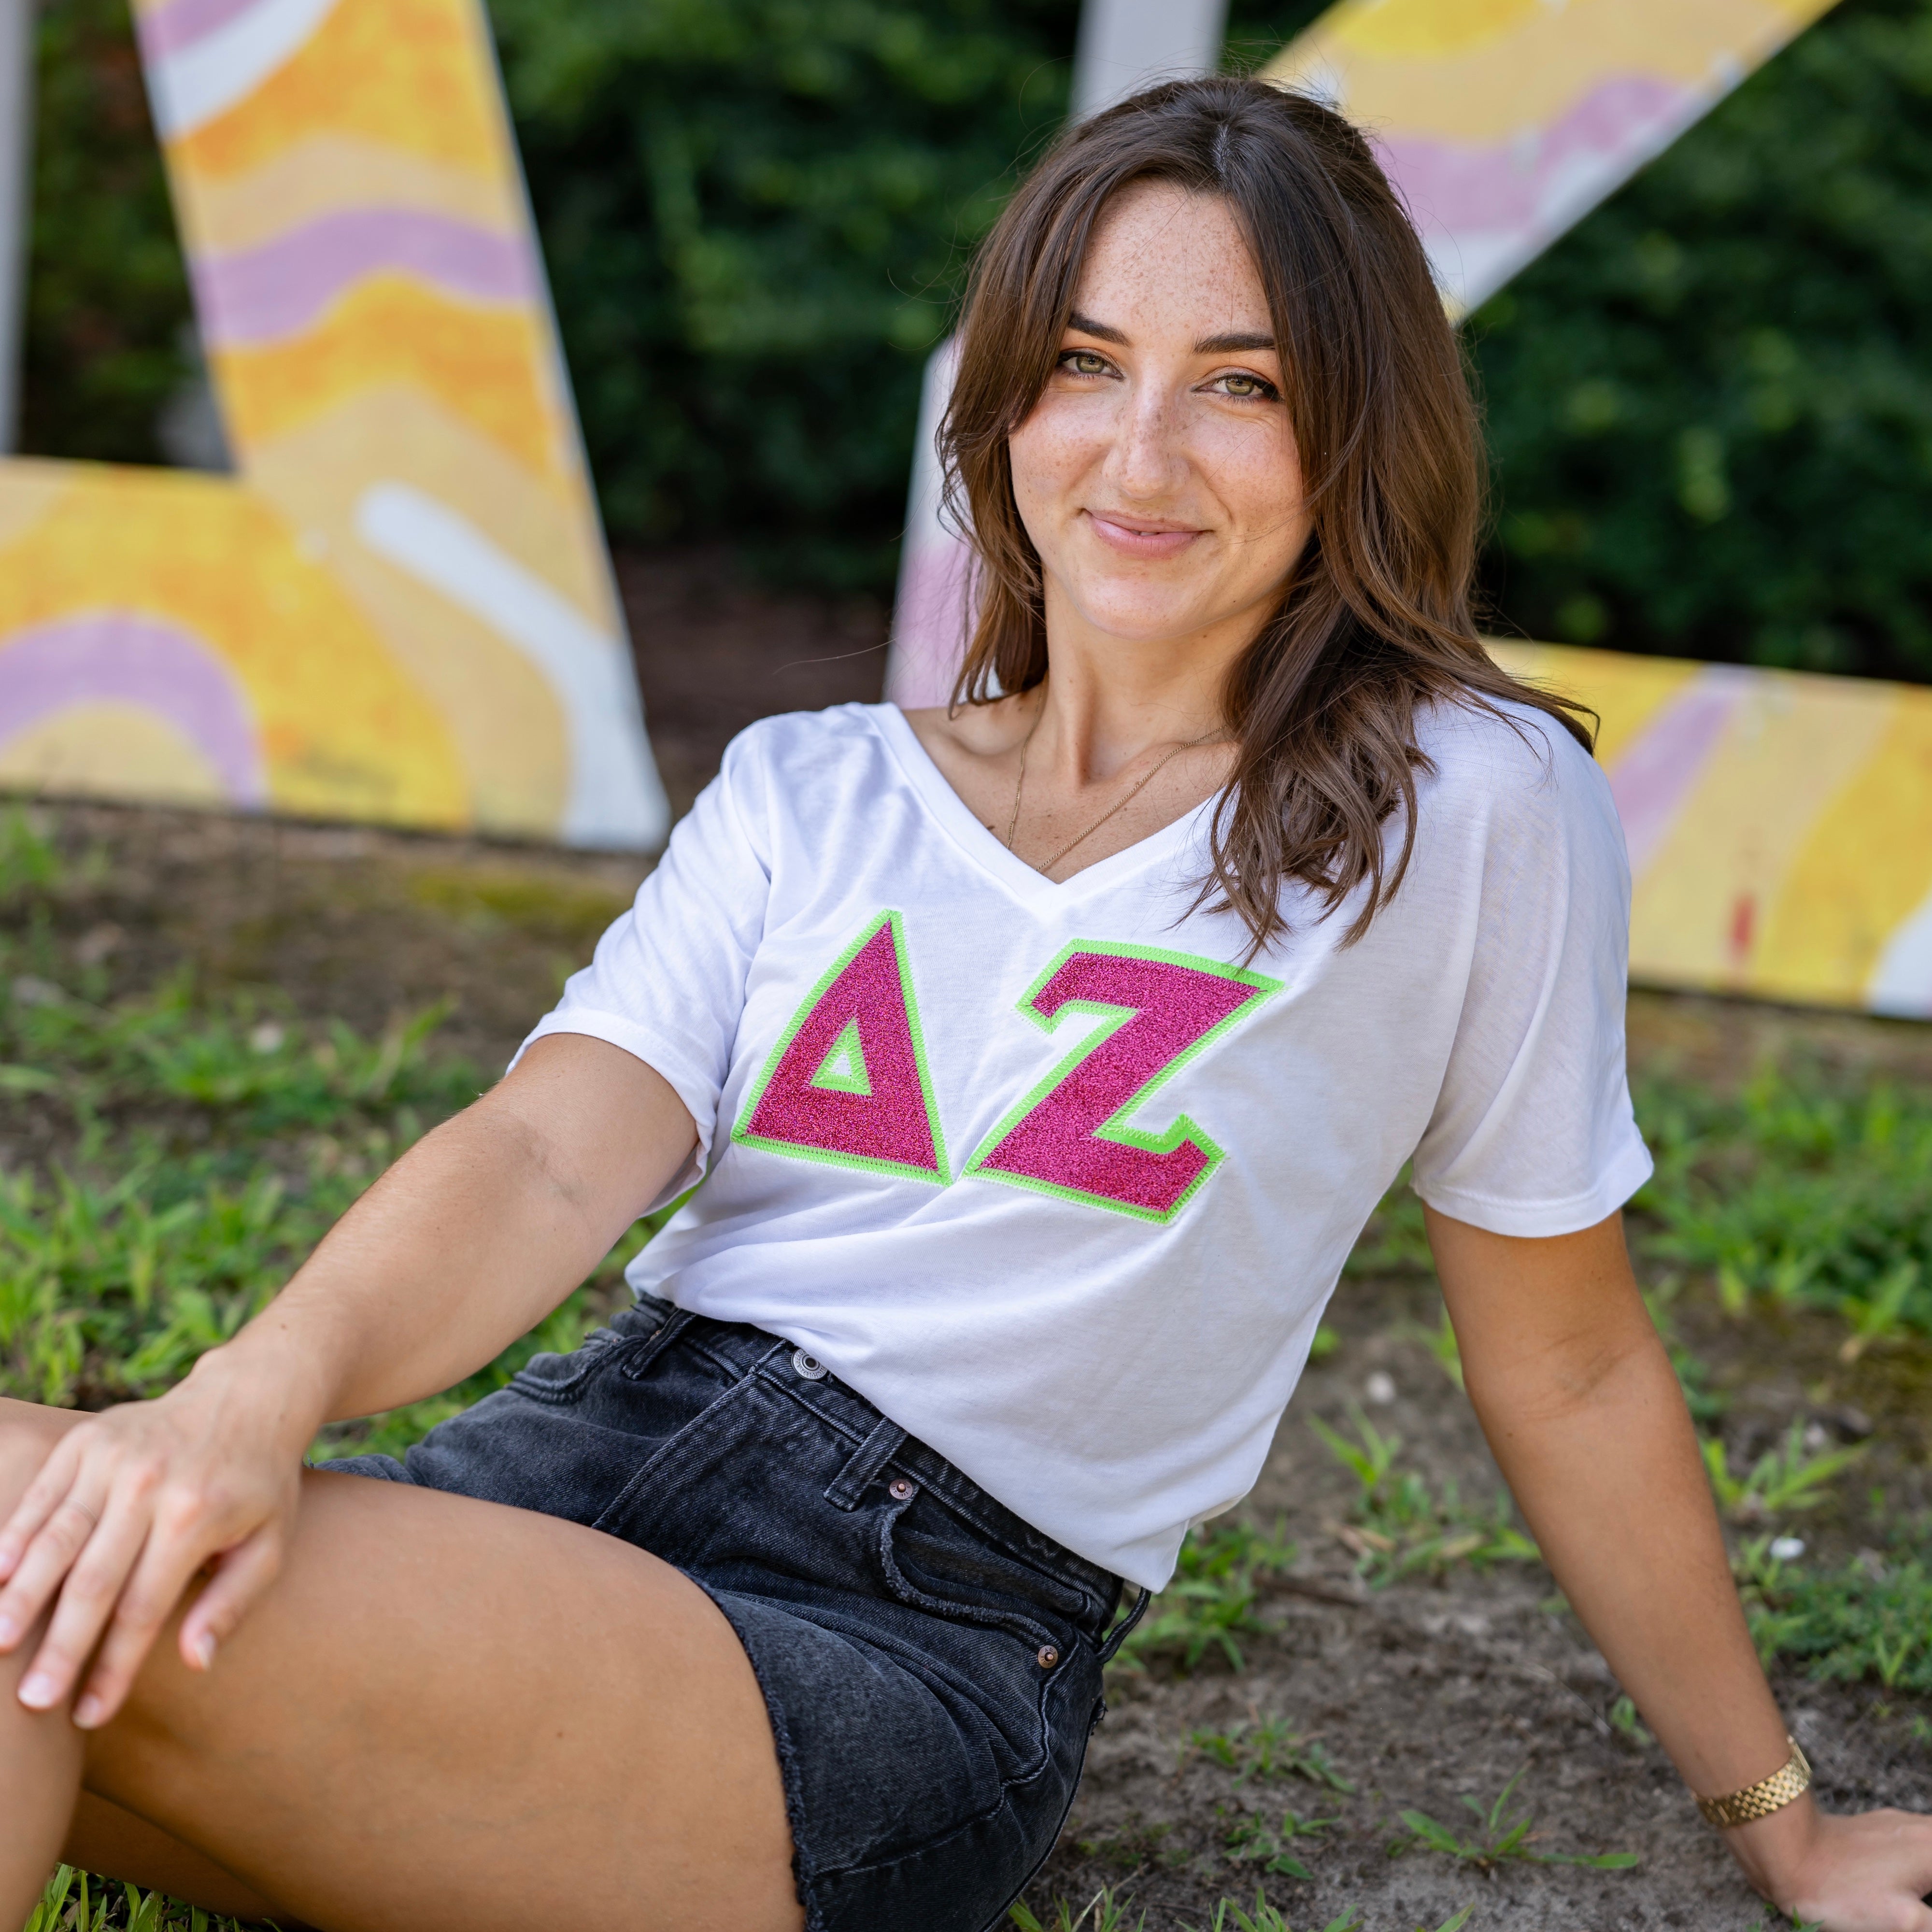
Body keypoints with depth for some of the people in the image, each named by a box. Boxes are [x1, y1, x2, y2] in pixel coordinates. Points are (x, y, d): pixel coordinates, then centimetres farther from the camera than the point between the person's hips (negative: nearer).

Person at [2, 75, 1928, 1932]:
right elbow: (551, 1161, -1)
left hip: (913, 1641, -4)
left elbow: (1567, 1373, 13)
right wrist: (265, 1387, -22)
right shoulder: (808, 796, 15)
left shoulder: (1465, 810, 4)